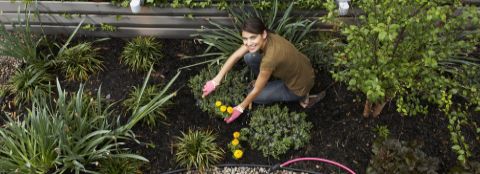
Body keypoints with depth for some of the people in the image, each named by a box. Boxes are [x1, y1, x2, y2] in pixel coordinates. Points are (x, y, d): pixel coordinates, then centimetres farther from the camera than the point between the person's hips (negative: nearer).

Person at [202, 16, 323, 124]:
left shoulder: (270, 57, -39)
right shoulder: (264, 39, -18)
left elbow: (256, 90, -25)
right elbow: (235, 56, -9)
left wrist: (240, 108, -9)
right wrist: (216, 81, -12)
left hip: (298, 84, -6)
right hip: (291, 67, 6)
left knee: (255, 97, 0)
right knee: (249, 57, -8)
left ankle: (300, 97, 8)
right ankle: (264, 80, 18)